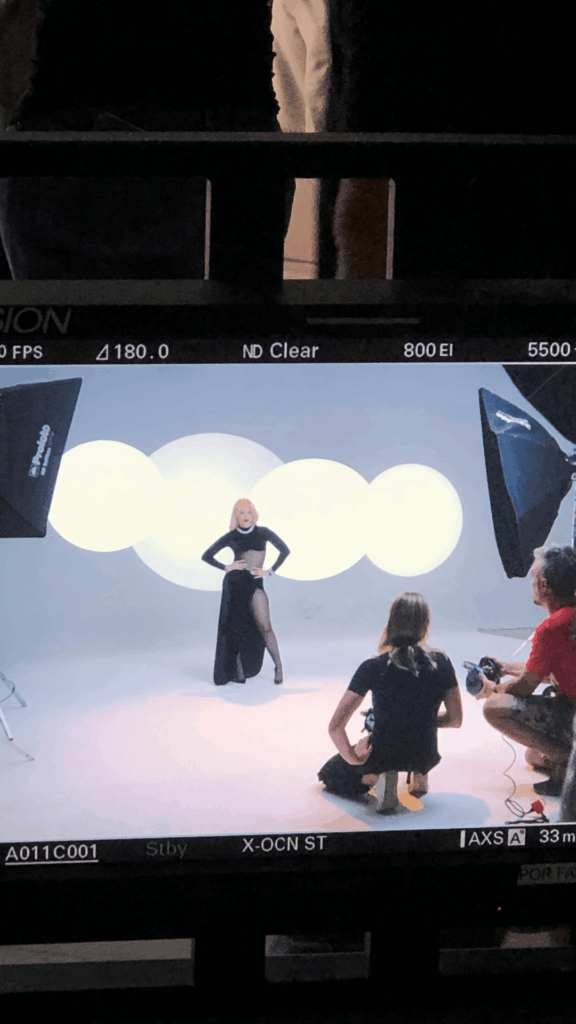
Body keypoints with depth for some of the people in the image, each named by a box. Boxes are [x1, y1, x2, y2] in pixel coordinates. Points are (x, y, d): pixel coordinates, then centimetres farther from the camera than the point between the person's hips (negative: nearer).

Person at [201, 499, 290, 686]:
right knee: (234, 627, -1)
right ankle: (238, 671, 5)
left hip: (255, 583, -1)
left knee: (264, 626, -12)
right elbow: (206, 556, 13)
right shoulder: (231, 537, 9)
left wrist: (270, 571, 2)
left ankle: (278, 666, -4)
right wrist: (226, 567, 1)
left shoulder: (262, 533, 8)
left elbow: (284, 550, 9)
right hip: (234, 583, 1)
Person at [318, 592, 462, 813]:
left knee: (333, 773, 29)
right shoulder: (441, 663, -10)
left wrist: (353, 759, 0)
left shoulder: (373, 668, -16)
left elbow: (335, 726, -16)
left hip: (382, 757, -3)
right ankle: (420, 774, 19)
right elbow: (455, 720, 1)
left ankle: (381, 777, 1)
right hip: (424, 757, 3)